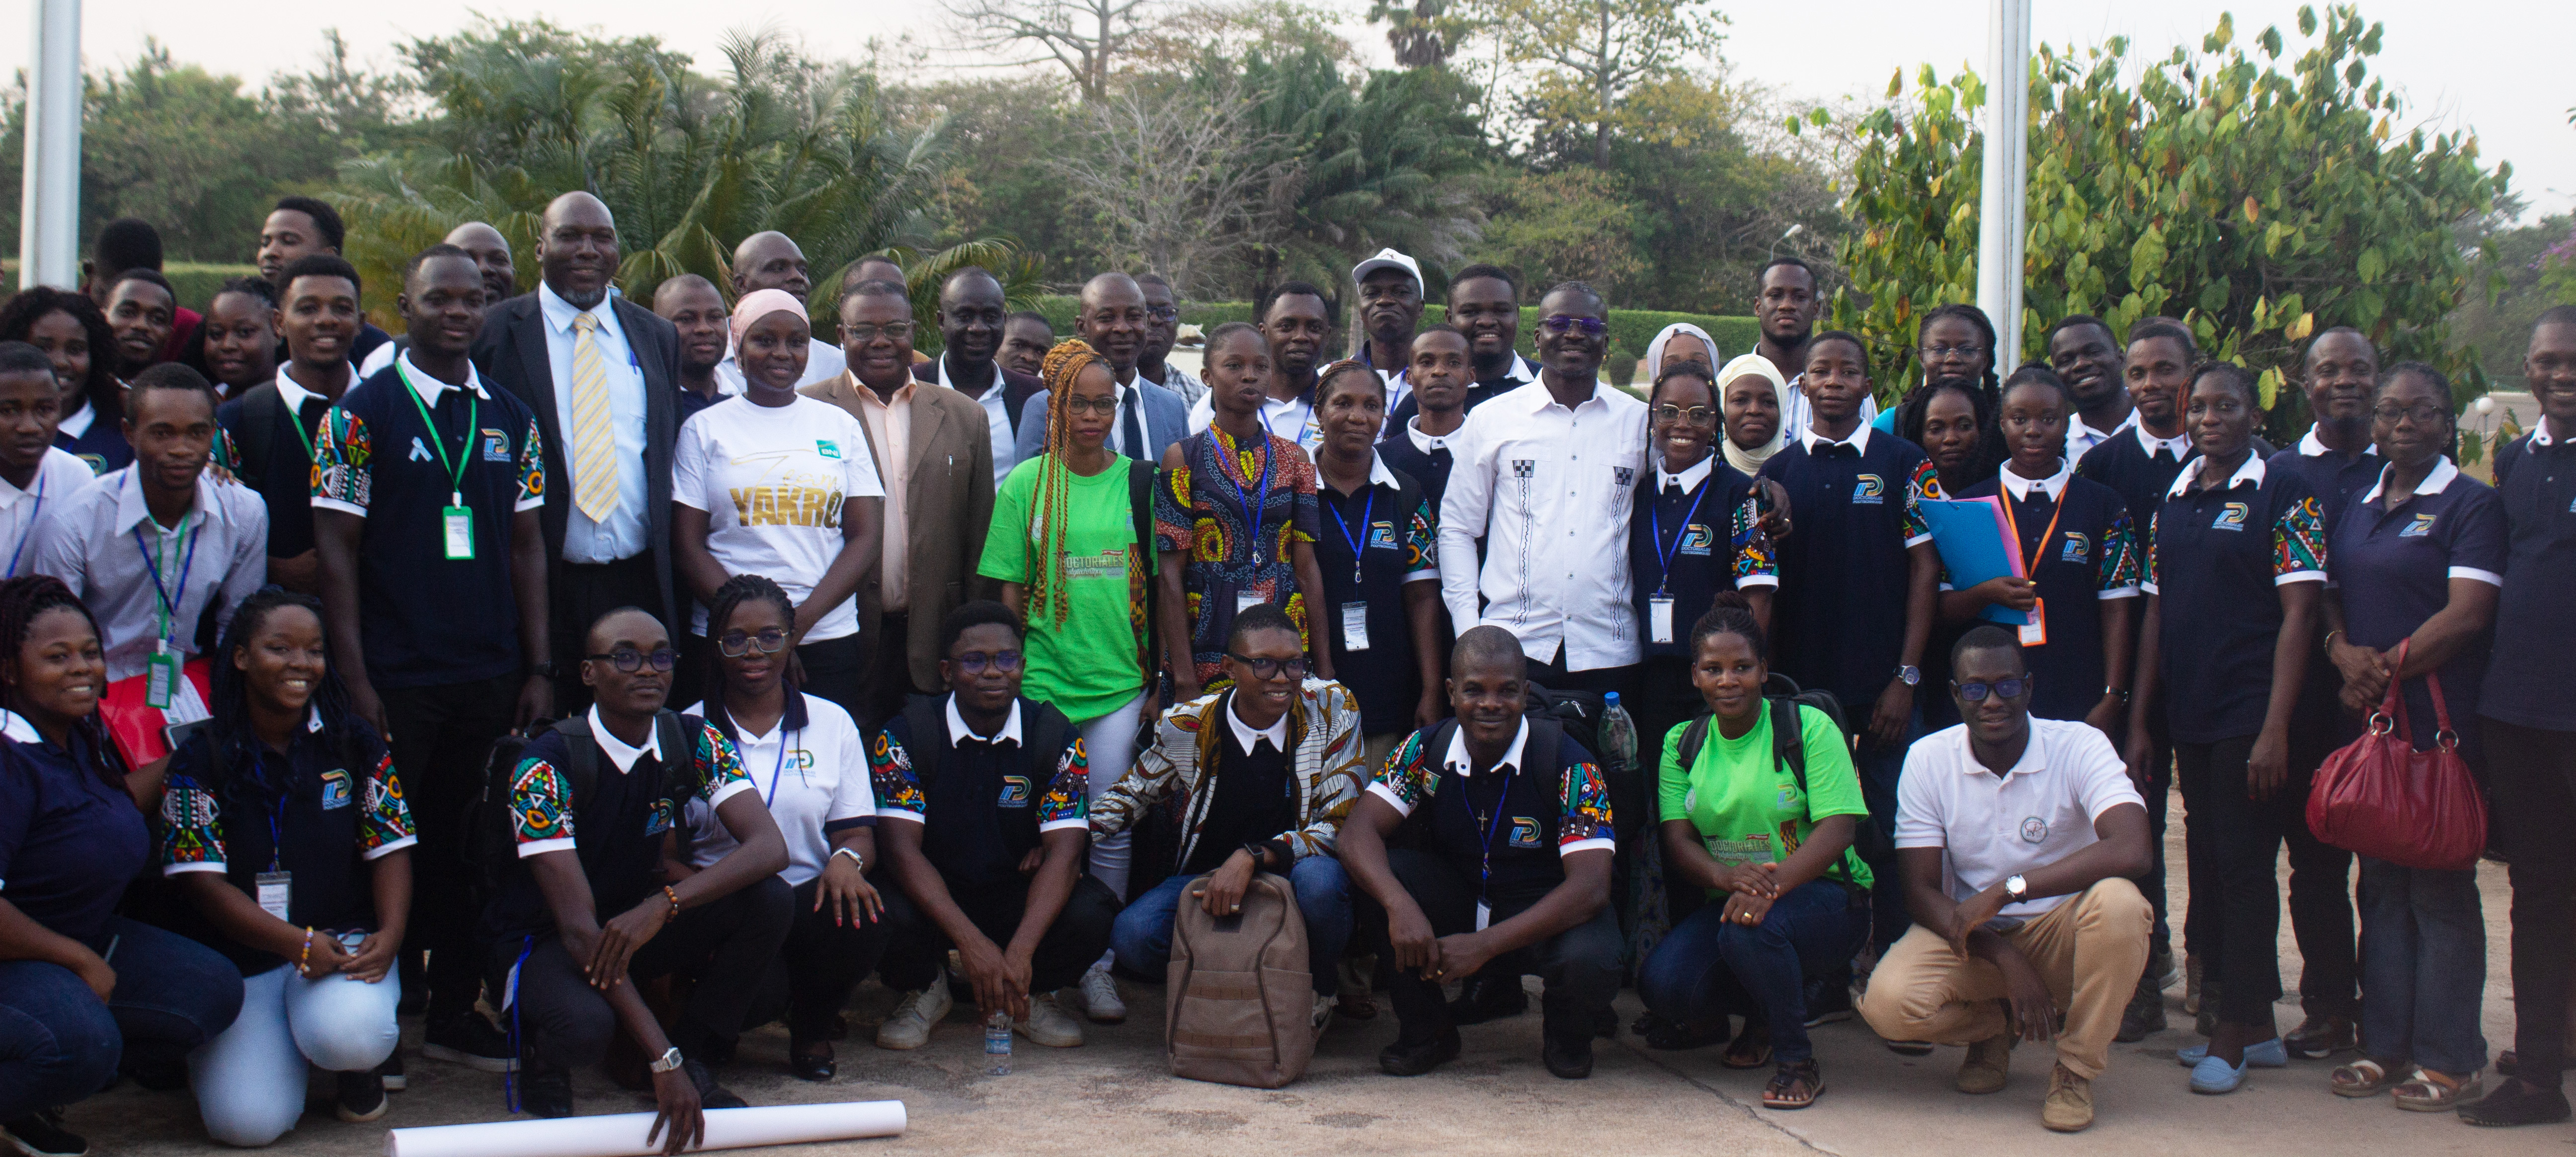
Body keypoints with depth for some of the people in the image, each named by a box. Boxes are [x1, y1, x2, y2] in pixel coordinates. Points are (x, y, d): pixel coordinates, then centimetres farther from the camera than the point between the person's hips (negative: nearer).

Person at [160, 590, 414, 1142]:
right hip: (241, 957, 0)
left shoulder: (354, 743, 3)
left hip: (347, 940, 1)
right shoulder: (200, 760, -3)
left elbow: (390, 849, 1)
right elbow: (200, 880, -8)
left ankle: (358, 1067, 6)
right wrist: (299, 943, -21)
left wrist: (389, 936, -18)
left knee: (349, 1035, -34)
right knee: (247, 1121, -18)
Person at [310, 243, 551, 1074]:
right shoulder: (361, 413, -2)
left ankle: (456, 1014, 18)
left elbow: (527, 547, 12)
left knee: (470, 845, 9)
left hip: (489, 675, 4)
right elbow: (336, 547, -5)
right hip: (398, 679, -4)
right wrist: (355, 680, -11)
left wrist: (539, 669, 6)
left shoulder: (511, 418, 10)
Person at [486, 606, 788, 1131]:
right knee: (586, 1027, -38)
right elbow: (578, 926, -29)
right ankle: (542, 1053, 0)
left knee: (767, 899, -21)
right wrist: (663, 1059, -35)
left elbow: (769, 847, -22)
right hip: (542, 938, -5)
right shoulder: (549, 764, -24)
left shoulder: (693, 742, -9)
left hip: (636, 922, 5)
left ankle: (694, 1056, -4)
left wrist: (663, 905, -39)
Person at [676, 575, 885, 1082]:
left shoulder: (832, 723, 12)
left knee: (864, 922, -34)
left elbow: (857, 832, 7)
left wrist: (846, 859, -19)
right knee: (755, 992, -34)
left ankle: (812, 1024, 1)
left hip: (809, 900, 2)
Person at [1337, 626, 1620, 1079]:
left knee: (1589, 963, -36)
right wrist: (1400, 905, -40)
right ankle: (1426, 1030, -3)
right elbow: (1357, 834, -19)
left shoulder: (1567, 763, -19)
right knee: (1382, 877, -24)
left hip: (1545, 917, -3)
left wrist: (1484, 945, -35)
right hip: (1457, 902, 3)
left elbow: (1590, 886, -27)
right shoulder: (1425, 750, -9)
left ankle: (1566, 1033, 4)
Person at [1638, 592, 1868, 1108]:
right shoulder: (1681, 743, 8)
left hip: (1824, 896, -4)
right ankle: (1761, 1011, 10)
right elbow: (1678, 841, -1)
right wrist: (1728, 877, -25)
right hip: (1727, 898, 4)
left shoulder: (1809, 727, -5)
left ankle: (1797, 1061, -12)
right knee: (1661, 983, -23)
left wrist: (1772, 882, -33)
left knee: (1750, 928, -37)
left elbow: (1837, 830, -15)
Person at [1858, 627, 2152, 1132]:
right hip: (1971, 937, 2)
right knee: (1888, 1002, -28)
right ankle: (1994, 1027, 9)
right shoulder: (1928, 759, -6)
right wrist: (2006, 959, -23)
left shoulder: (2080, 746, -13)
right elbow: (1920, 889, -8)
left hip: (2061, 932, -1)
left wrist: (2005, 891, -32)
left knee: (2118, 902, -35)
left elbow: (2130, 849, -30)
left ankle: (2077, 1067, -10)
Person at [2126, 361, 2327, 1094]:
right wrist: (2139, 720, 10)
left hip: (2251, 717, -6)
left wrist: (2275, 727, -17)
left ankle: (2233, 1035, 4)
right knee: (2216, 865, 11)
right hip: (2189, 717, 6)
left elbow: (2298, 614, -10)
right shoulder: (2173, 504, 13)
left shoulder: (2283, 495, -5)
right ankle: (2258, 1027, 22)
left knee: (2243, 866, -4)